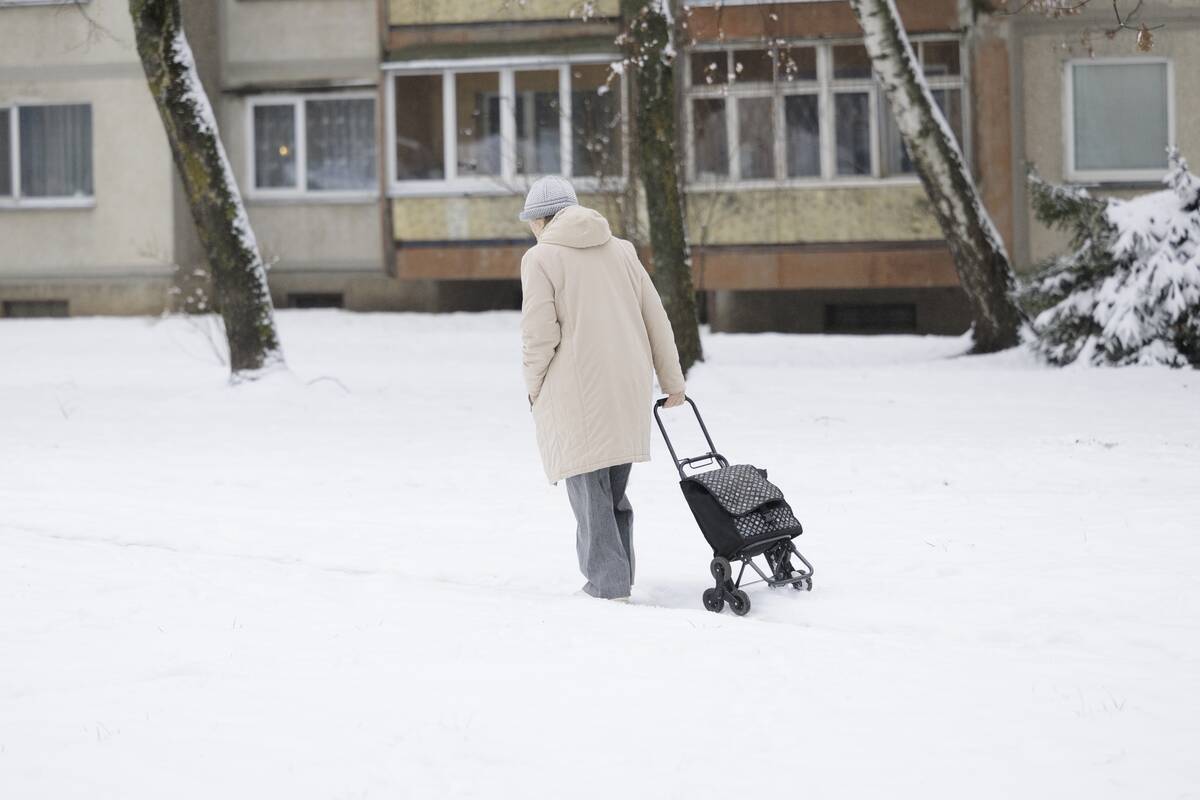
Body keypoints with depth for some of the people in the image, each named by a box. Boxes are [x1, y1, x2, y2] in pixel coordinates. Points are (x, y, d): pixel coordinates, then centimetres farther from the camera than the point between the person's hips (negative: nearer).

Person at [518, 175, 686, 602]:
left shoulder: (541, 257, -5)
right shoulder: (621, 250, 12)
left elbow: (539, 335, -11)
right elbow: (656, 319, 12)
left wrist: (534, 388, 3)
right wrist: (672, 379, 19)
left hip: (576, 391, -6)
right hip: (628, 390, 6)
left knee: (589, 489, -1)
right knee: (614, 487, 16)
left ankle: (608, 586, -4)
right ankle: (618, 579, 20)